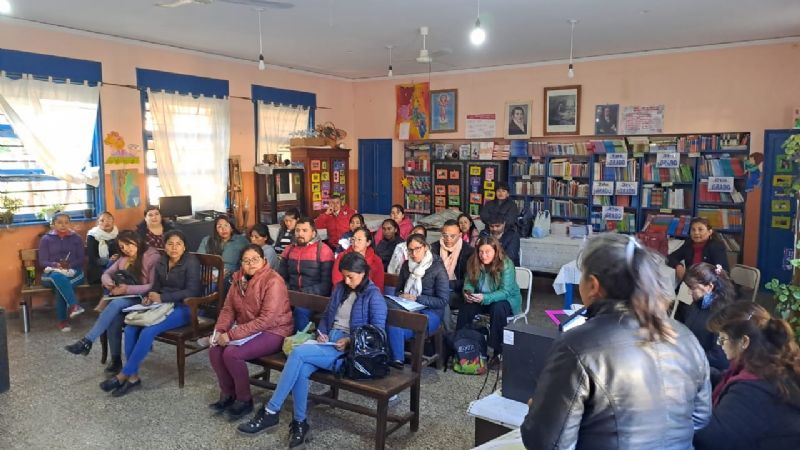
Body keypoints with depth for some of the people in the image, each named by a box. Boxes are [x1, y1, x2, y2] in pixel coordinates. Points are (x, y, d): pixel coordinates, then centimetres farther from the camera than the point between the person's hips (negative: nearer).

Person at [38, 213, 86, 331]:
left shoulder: (76, 238, 13)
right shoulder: (46, 239, 9)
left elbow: (81, 259, 6)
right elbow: (42, 262, 1)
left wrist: (69, 265, -15)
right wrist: (56, 265, -20)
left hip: (73, 273, 1)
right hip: (52, 273, -1)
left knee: (60, 286, -35)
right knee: (58, 276, -40)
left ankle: (63, 320, -30)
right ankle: (73, 305, -53)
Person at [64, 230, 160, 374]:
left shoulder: (153, 257, -8)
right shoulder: (124, 258, 19)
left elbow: (154, 286, -17)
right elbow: (106, 274, 16)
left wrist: (127, 289, -24)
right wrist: (108, 282, -8)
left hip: (142, 300, -6)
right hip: (123, 298, 6)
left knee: (115, 304, -34)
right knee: (114, 316, -28)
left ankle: (87, 341, -30)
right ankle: (115, 359, -21)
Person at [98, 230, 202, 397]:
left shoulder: (191, 262, -12)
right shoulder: (161, 262, 8)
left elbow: (192, 291, -19)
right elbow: (157, 287, 16)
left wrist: (161, 298, -20)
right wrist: (150, 296, -7)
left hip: (184, 307, -7)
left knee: (148, 332, -27)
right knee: (130, 328, -17)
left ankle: (123, 376, -13)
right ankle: (133, 377, -12)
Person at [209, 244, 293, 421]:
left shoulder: (273, 281, -20)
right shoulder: (239, 278, 4)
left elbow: (267, 320, -26)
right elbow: (228, 309, 7)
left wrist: (232, 335, -26)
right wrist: (220, 331, -12)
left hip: (273, 332, -7)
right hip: (247, 329, 7)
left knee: (232, 353, -25)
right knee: (214, 350, -13)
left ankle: (244, 400, -4)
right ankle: (227, 394, 9)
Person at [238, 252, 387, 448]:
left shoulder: (374, 295, -4)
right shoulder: (341, 288, 15)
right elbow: (326, 316, 23)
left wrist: (351, 340, -19)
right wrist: (321, 333, 2)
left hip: (351, 349, -6)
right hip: (328, 342, 6)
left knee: (298, 353, -26)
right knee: (301, 369, -27)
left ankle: (270, 412, -18)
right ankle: (300, 422, -13)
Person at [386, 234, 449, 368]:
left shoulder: (438, 269, -6)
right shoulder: (406, 265, 11)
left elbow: (443, 300, -8)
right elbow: (398, 289, 22)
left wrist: (416, 298, -15)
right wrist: (400, 296, -4)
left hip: (430, 313, -5)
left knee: (395, 329, -31)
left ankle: (396, 360, -12)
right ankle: (396, 359, -19)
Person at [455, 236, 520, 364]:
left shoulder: (506, 264, -24)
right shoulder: (473, 262, -10)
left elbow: (505, 292, -29)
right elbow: (468, 283, -1)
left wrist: (484, 298, -44)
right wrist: (468, 292, -26)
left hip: (507, 299, -4)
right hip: (481, 298, 4)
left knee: (497, 308, -36)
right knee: (465, 307, -24)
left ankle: (498, 353, -24)